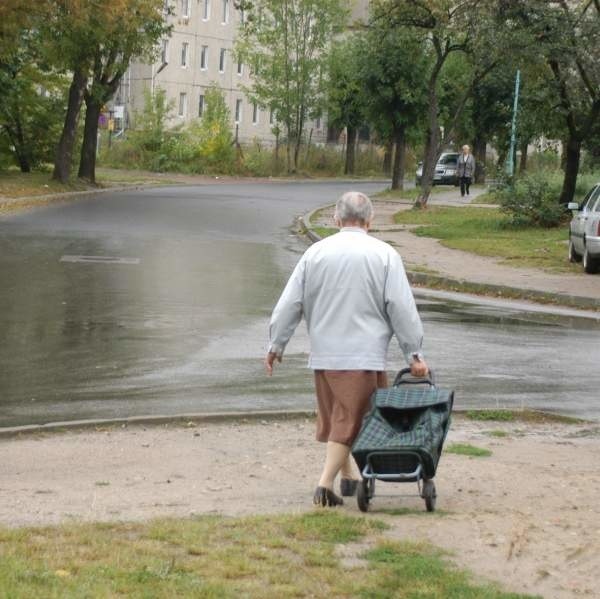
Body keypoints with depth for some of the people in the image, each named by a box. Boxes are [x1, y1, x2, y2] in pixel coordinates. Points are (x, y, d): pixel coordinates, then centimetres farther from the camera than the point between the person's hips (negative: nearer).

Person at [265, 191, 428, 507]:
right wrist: (414, 354, 1)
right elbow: (402, 309, -4)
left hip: (323, 352, 4)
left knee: (335, 418, 17)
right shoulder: (384, 255, -3)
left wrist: (276, 345, 15)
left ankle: (347, 477, 29)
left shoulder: (315, 253, 4)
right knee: (348, 421, -2)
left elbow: (289, 304, 5)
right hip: (363, 354, -4)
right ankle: (326, 484, -11)